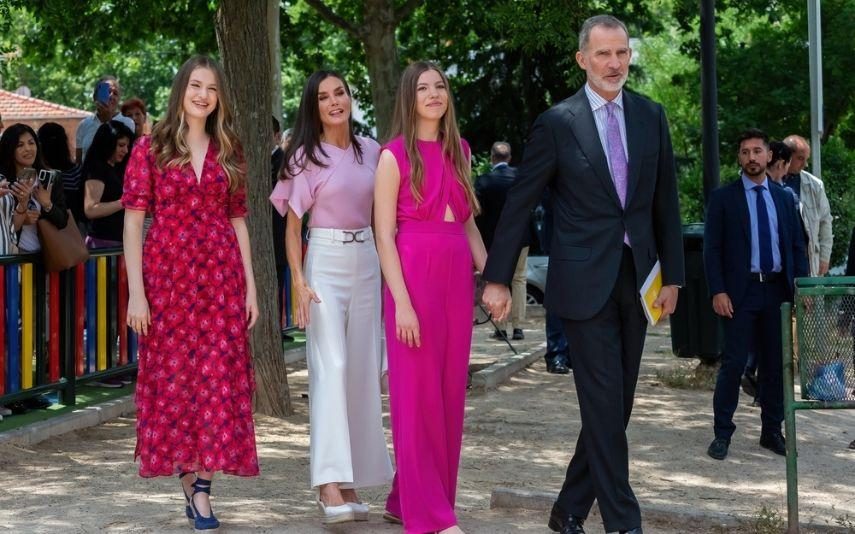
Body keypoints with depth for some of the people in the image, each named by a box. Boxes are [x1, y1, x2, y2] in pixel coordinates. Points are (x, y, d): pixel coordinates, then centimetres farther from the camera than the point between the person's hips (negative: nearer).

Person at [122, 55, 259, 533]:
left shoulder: (229, 153, 10)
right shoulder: (151, 149, 1)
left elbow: (238, 220, 11)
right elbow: (132, 221, -2)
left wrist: (250, 286, 5)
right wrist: (136, 292, -10)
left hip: (221, 277, 2)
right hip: (167, 274, -2)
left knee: (219, 378, -2)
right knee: (173, 377, 2)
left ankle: (202, 485, 4)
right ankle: (188, 475, 17)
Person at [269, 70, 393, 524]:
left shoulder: (371, 151, 9)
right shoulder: (307, 156, -3)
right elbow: (292, 222, -3)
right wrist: (298, 281, -13)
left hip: (366, 261, 5)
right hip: (325, 261, -5)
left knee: (363, 371, 5)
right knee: (331, 366, -14)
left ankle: (352, 480, 13)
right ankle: (329, 483, -18)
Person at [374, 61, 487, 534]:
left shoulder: (459, 151, 13)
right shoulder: (395, 155, -3)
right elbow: (384, 235, -7)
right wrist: (401, 302, -15)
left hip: (457, 277, 6)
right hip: (413, 276, -6)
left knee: (450, 394, 7)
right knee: (417, 394, -3)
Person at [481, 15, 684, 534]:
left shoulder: (651, 116, 7)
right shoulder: (558, 122, -5)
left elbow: (666, 201, 10)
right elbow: (519, 203, -2)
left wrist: (672, 275, 7)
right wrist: (498, 278, -3)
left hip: (637, 279, 5)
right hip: (585, 281, -5)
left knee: (616, 405, 10)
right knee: (604, 404, -4)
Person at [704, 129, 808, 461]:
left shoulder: (783, 198, 13)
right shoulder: (723, 198, 2)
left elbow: (797, 245, 14)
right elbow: (712, 248, -1)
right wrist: (718, 291, -10)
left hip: (777, 290, 4)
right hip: (741, 291, -4)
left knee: (775, 364, 7)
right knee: (733, 363, -6)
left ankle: (772, 431, 16)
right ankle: (722, 434, 1)